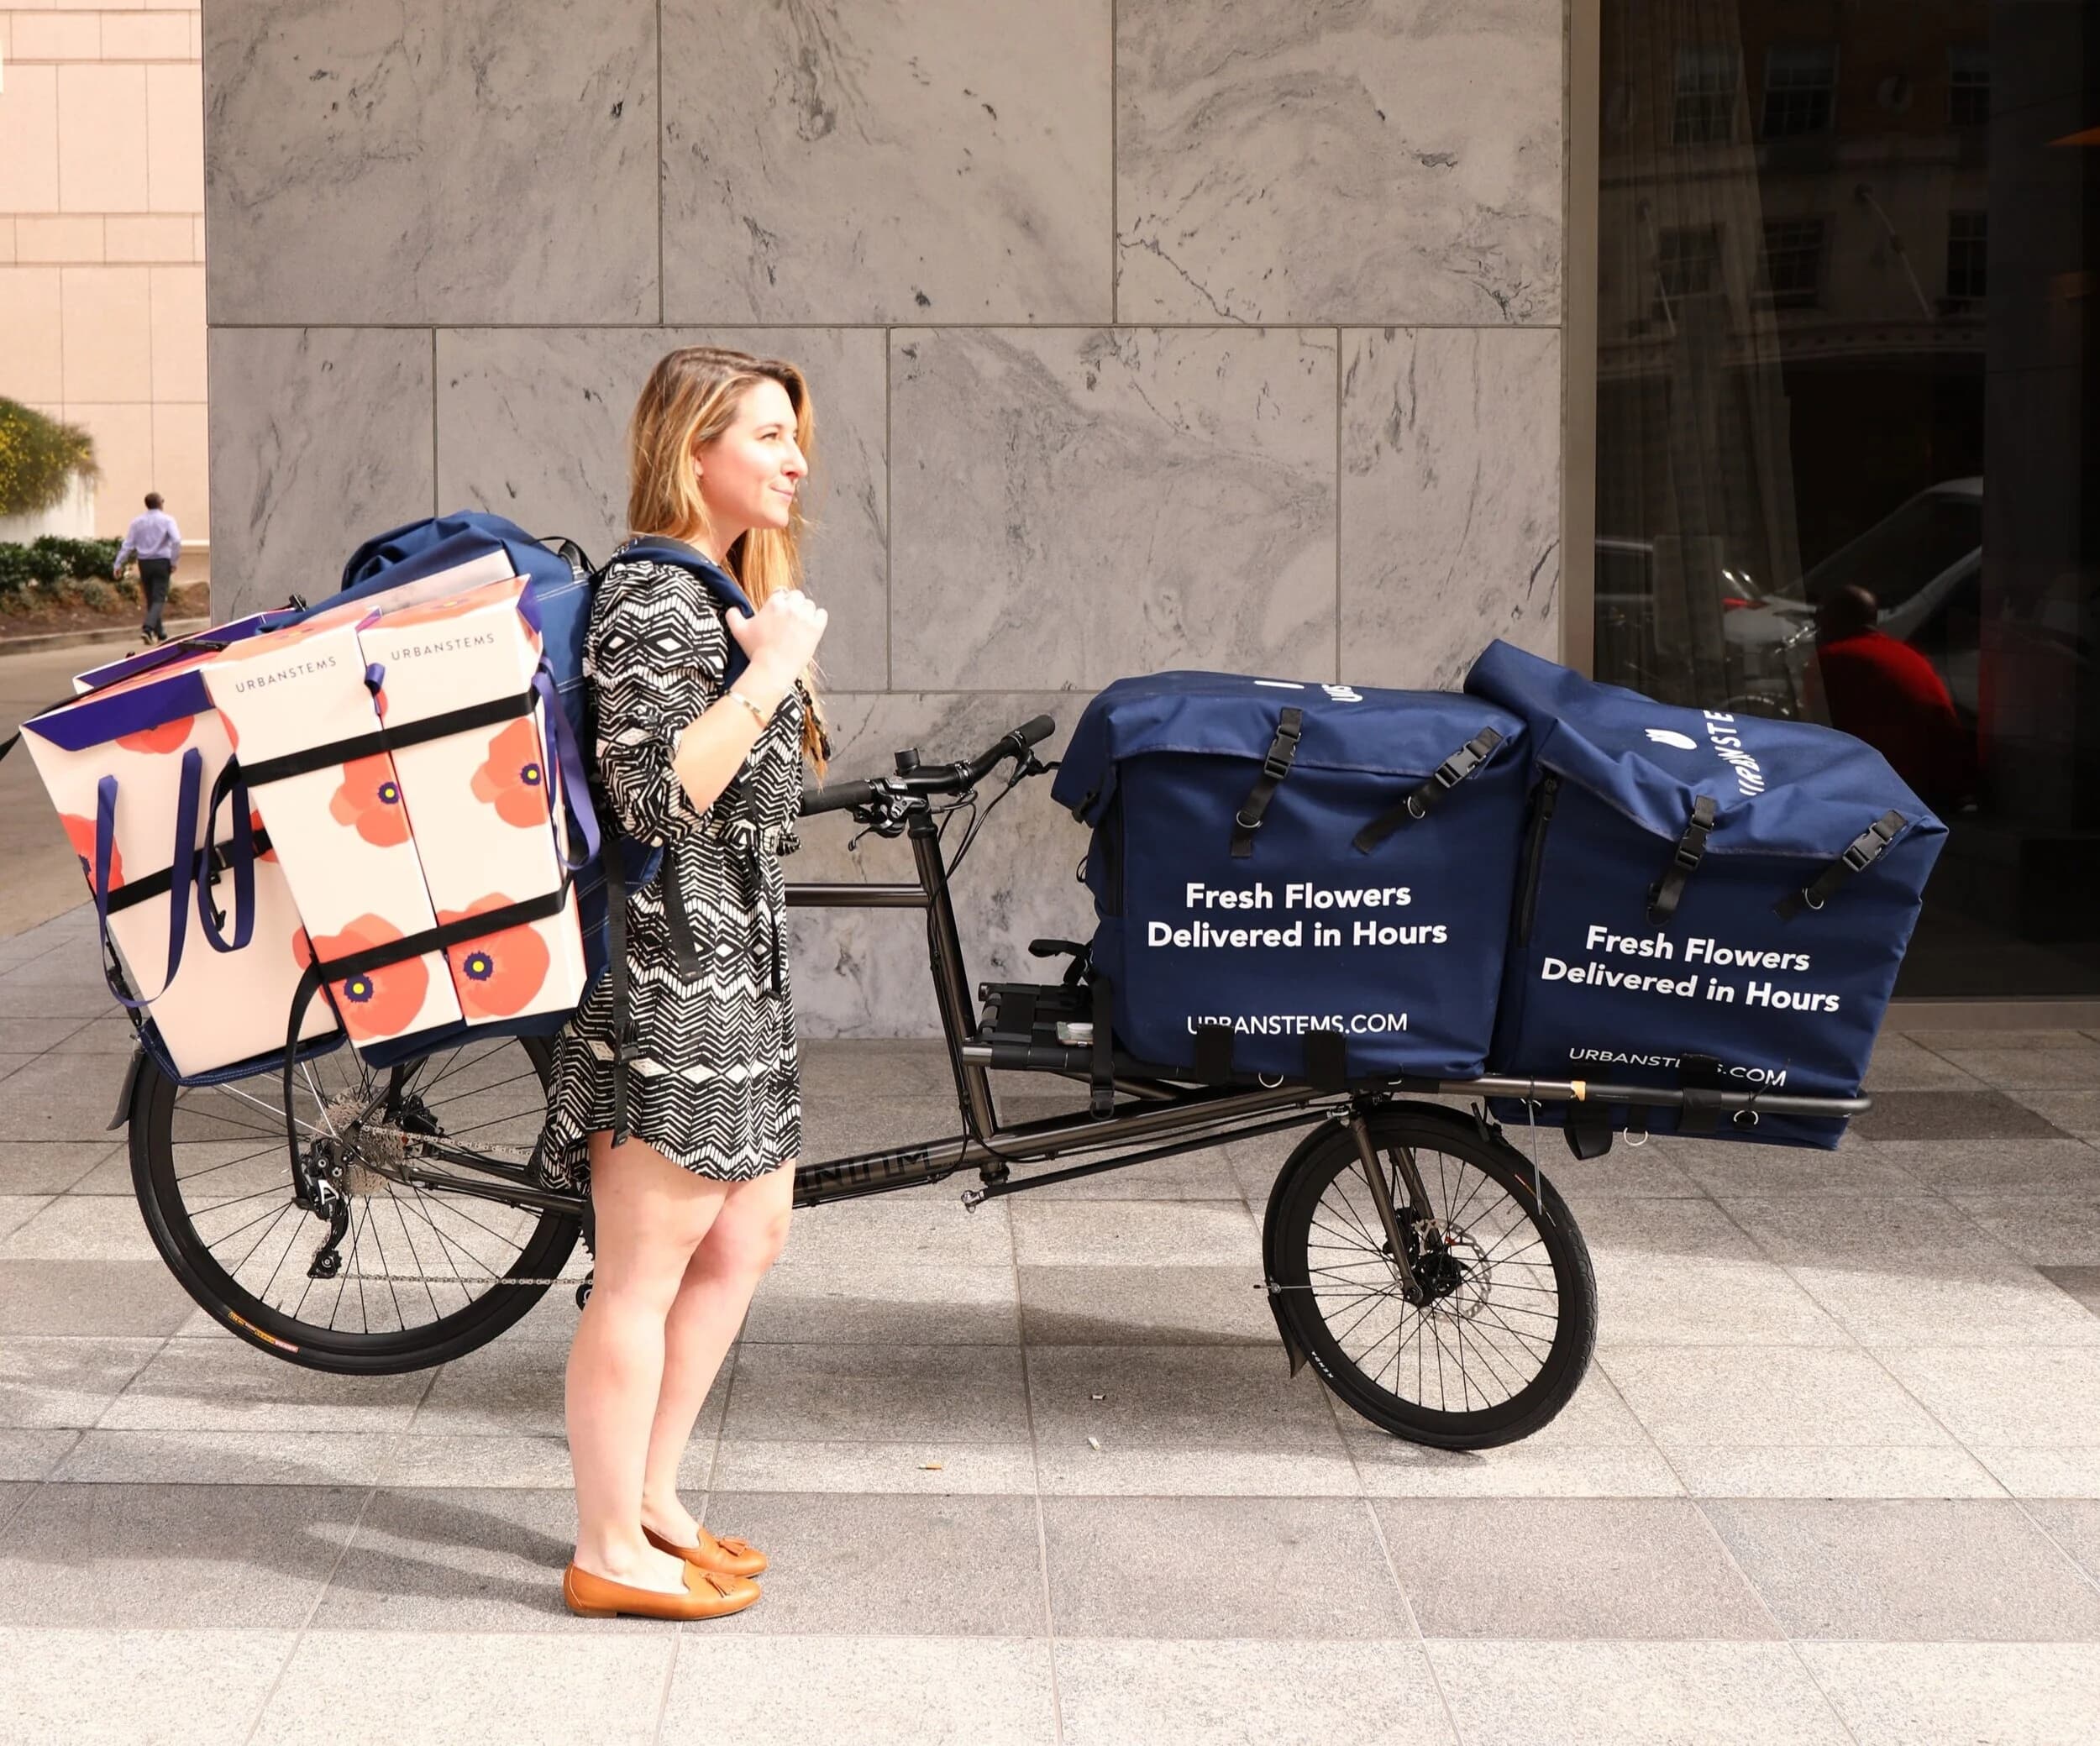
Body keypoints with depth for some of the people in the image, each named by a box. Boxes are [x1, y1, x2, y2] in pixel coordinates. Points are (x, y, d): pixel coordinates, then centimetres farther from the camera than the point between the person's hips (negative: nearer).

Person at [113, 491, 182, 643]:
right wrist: (174, 562, -9)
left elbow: (128, 544, 3)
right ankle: (149, 627, -27)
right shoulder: (167, 520, -4)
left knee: (151, 598, 14)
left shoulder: (137, 521, 6)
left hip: (144, 563, 4)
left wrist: (118, 564, 6)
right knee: (159, 598, -5)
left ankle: (160, 634, 20)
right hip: (161, 562, -4)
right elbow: (176, 541, -17)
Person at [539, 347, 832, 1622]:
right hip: (668, 962, -11)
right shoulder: (654, 598, -15)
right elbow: (656, 796, -26)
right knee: (645, 1270, -2)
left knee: (748, 1240, 16)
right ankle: (611, 1555, 8)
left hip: (737, 961, 11)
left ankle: (653, 1498, 28)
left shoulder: (721, 589, 18)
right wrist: (773, 669, -23)